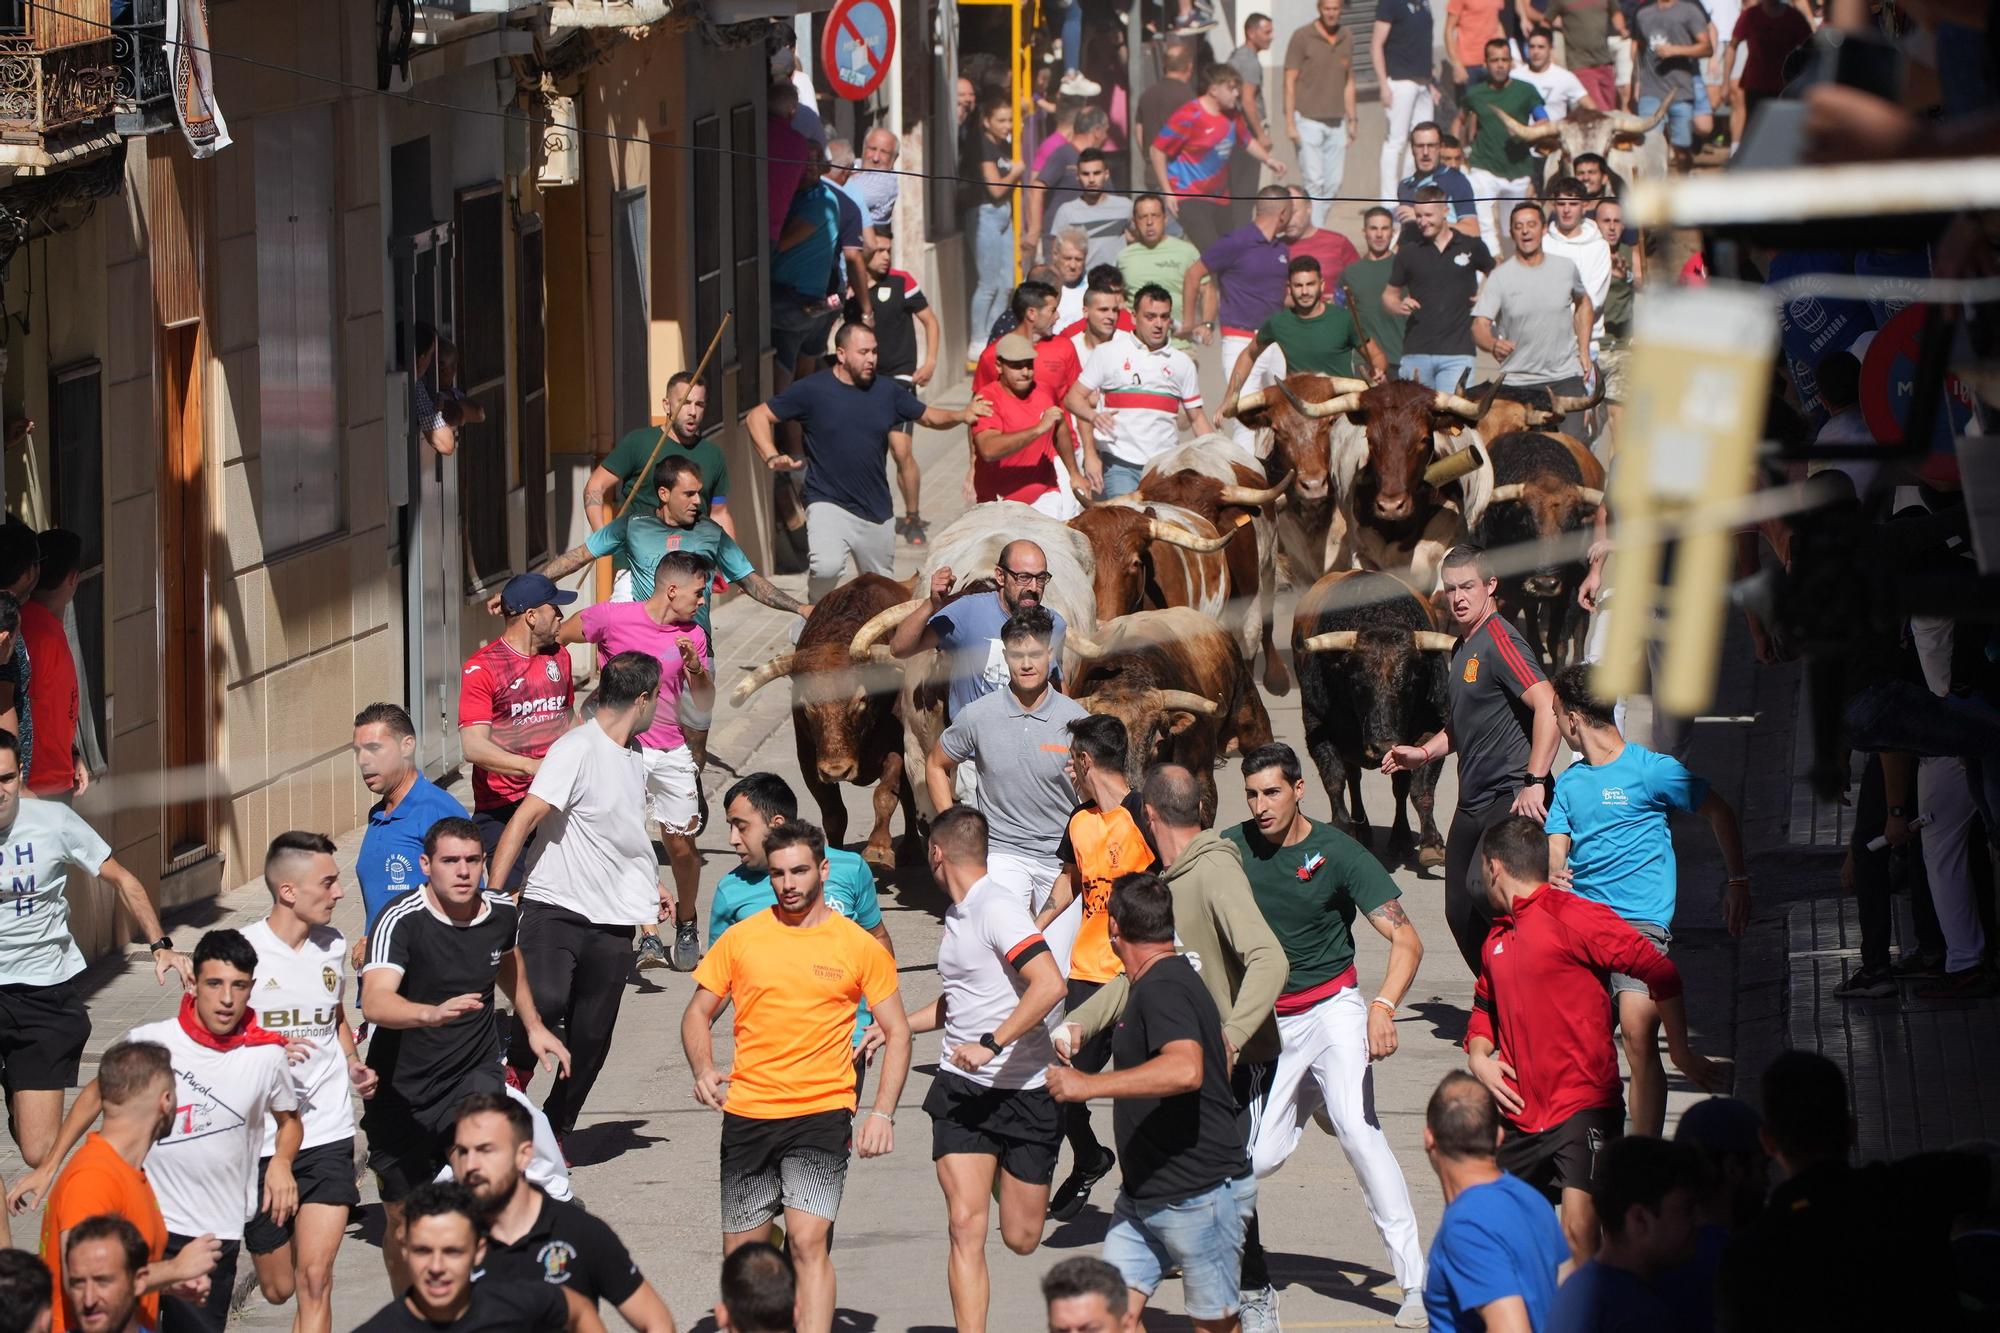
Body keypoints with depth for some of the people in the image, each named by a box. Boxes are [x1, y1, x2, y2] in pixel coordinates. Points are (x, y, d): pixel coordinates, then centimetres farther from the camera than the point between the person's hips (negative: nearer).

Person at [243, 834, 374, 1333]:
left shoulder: (332, 946, 6)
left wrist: (353, 1064, 5)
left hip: (327, 1136, 3)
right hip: (260, 1138, -3)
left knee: (314, 1279, -12)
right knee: (277, 1288, 12)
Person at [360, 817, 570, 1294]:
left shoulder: (503, 913, -3)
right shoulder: (401, 922, -20)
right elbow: (375, 1003, -37)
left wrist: (533, 1026, 29)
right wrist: (432, 1013, -54)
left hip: (475, 1075, 2)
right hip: (402, 1089, -2)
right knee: (403, 1219, 8)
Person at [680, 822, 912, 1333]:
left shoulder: (859, 945, 1)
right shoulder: (741, 937, 6)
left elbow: (897, 1033, 7)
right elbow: (698, 1012, 14)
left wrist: (882, 1113, -5)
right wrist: (703, 1069, -6)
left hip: (822, 1113, -3)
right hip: (746, 1113, 3)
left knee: (808, 1241, -19)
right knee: (742, 1253, 9)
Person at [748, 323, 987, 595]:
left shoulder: (887, 391, 7)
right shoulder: (813, 391, -5)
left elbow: (929, 416, 17)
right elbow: (757, 417, -1)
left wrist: (962, 417, -4)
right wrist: (772, 458, -18)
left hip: (877, 511, 5)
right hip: (828, 504, -5)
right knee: (826, 567, -31)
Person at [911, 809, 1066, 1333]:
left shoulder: (998, 908, -16)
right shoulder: (957, 915, 11)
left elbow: (1050, 985, -28)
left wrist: (990, 1044, -30)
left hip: (1025, 1089, -6)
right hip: (961, 1090, 6)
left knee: (1021, 1239, 6)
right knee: (966, 1225, -11)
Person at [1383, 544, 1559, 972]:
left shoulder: (1498, 640, -12)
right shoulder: (1464, 647, 18)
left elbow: (1548, 705, -24)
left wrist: (1535, 782, -28)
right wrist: (1424, 752, 19)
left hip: (1513, 798, -10)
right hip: (1473, 803, 10)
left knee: (1484, 888, -27)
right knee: (1460, 912, 7)